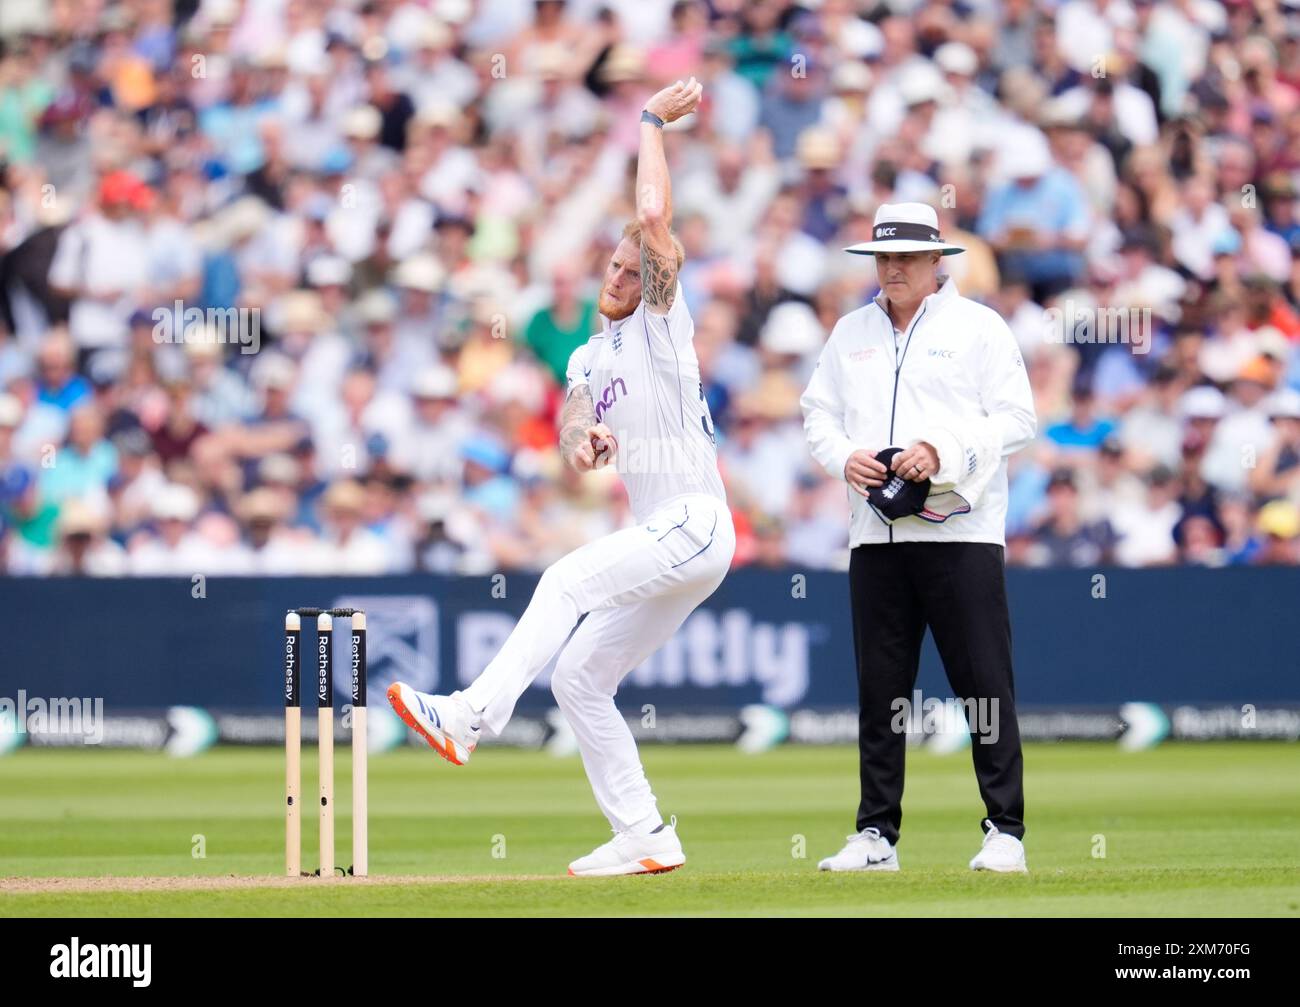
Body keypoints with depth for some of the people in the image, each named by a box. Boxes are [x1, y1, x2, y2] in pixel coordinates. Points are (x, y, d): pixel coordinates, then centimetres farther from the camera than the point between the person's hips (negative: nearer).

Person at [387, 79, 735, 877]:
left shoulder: (662, 326, -2)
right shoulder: (590, 359, 20)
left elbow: (654, 218, -15)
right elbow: (570, 436, 4)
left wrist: (652, 123, -6)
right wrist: (582, 443, -20)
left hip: (696, 527, -9)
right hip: (663, 541, 9)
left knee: (567, 580, -27)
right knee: (578, 679, 6)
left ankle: (473, 715, -36)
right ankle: (644, 838, 7)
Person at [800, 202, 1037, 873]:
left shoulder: (978, 327, 3)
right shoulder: (852, 333, 17)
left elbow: (1016, 419, -3)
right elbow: (818, 412, 19)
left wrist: (942, 452, -16)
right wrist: (845, 457, -3)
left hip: (961, 532, -4)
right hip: (876, 536, 4)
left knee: (984, 685, -6)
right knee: (879, 689, 4)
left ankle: (1005, 831, -2)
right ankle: (876, 836, 9)